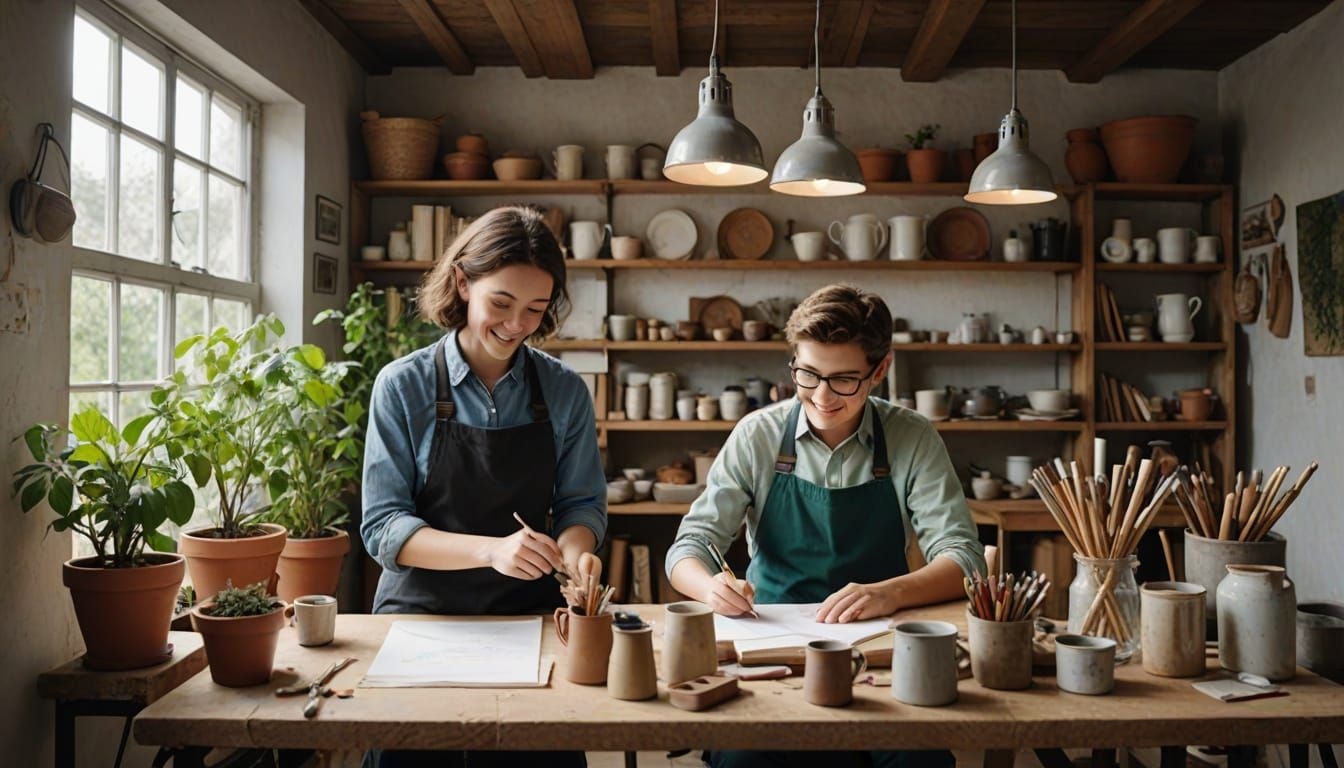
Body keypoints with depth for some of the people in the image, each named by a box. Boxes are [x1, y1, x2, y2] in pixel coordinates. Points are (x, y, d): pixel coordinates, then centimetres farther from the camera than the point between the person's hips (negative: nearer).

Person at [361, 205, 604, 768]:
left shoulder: (565, 392, 1)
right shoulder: (402, 387, -5)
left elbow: (582, 504, 8)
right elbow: (382, 527, -8)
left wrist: (570, 548, -16)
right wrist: (491, 549, -24)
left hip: (527, 613, 2)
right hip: (422, 613, -1)